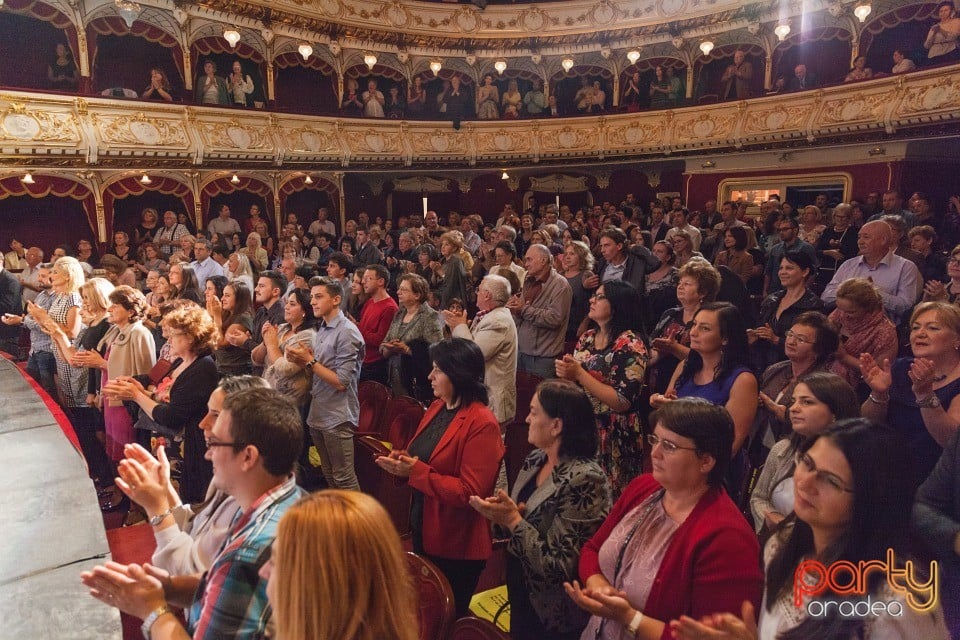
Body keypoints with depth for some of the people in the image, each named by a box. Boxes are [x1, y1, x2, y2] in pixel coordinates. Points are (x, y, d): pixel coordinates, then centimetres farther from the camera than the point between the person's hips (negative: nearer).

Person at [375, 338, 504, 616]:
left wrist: (415, 471, -26)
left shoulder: (482, 424, -23)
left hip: (456, 546, -8)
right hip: (423, 529, 8)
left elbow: (470, 493, -25)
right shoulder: (438, 407, 3)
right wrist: (402, 459, -6)